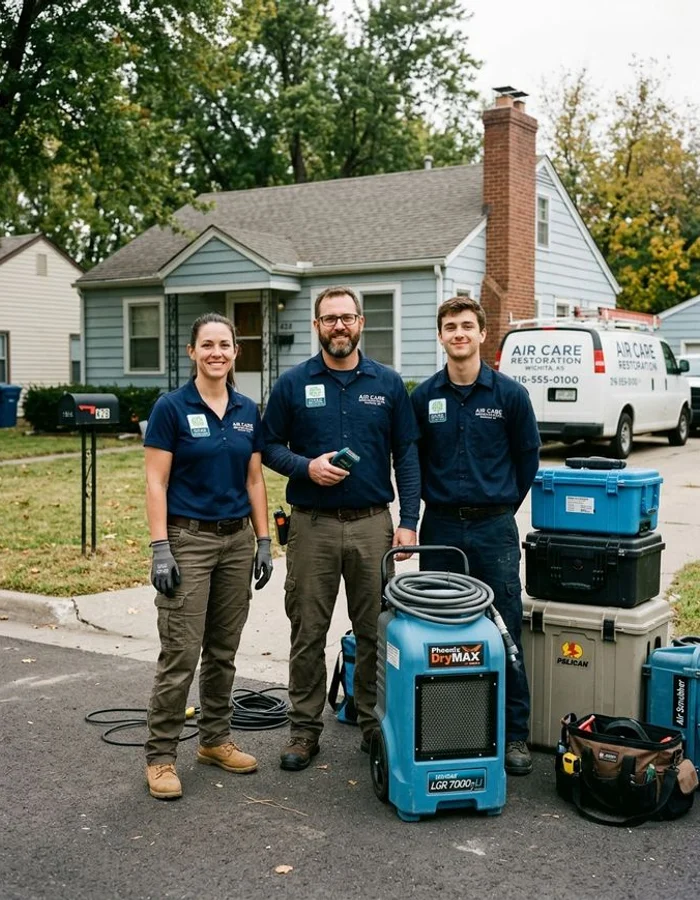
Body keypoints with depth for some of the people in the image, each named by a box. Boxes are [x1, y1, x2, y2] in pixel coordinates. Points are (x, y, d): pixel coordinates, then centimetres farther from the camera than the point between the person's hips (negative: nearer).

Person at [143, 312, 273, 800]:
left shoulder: (249, 411, 7)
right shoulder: (171, 407, -7)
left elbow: (254, 480, 11)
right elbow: (156, 483, -9)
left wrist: (264, 541, 6)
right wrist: (160, 549, -15)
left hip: (237, 540, 5)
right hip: (188, 539, -5)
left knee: (223, 651, 13)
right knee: (181, 654, -4)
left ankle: (215, 739, 27)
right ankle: (160, 755, 7)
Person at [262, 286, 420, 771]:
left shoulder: (388, 383, 5)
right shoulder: (293, 384, 3)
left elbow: (407, 454, 5)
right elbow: (271, 446, 6)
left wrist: (409, 522, -2)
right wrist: (306, 466, -14)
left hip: (373, 524, 1)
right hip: (313, 526, -1)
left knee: (376, 631, 8)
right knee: (308, 633, 6)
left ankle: (375, 723, 23)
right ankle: (305, 728, 18)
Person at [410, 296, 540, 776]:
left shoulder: (510, 393, -2)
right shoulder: (423, 396, 3)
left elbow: (528, 457, 8)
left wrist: (501, 507, 11)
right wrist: (438, 501, 11)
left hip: (494, 528, -2)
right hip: (441, 527, 2)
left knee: (506, 634, 3)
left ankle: (515, 734, 14)